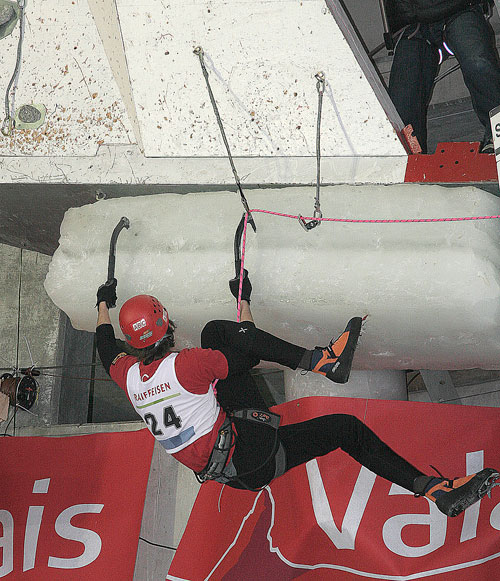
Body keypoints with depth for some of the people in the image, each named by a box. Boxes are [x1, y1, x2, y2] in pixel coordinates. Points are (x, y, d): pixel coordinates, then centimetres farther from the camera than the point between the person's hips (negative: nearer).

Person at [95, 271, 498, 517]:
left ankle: (319, 360, 2)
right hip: (250, 463, -8)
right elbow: (245, 346, -8)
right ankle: (436, 489, -2)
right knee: (346, 428, -2)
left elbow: (108, 351, 24)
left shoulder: (128, 376, 0)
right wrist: (244, 298, 7)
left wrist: (104, 305, 40)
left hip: (214, 466, 8)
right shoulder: (185, 364, -22)